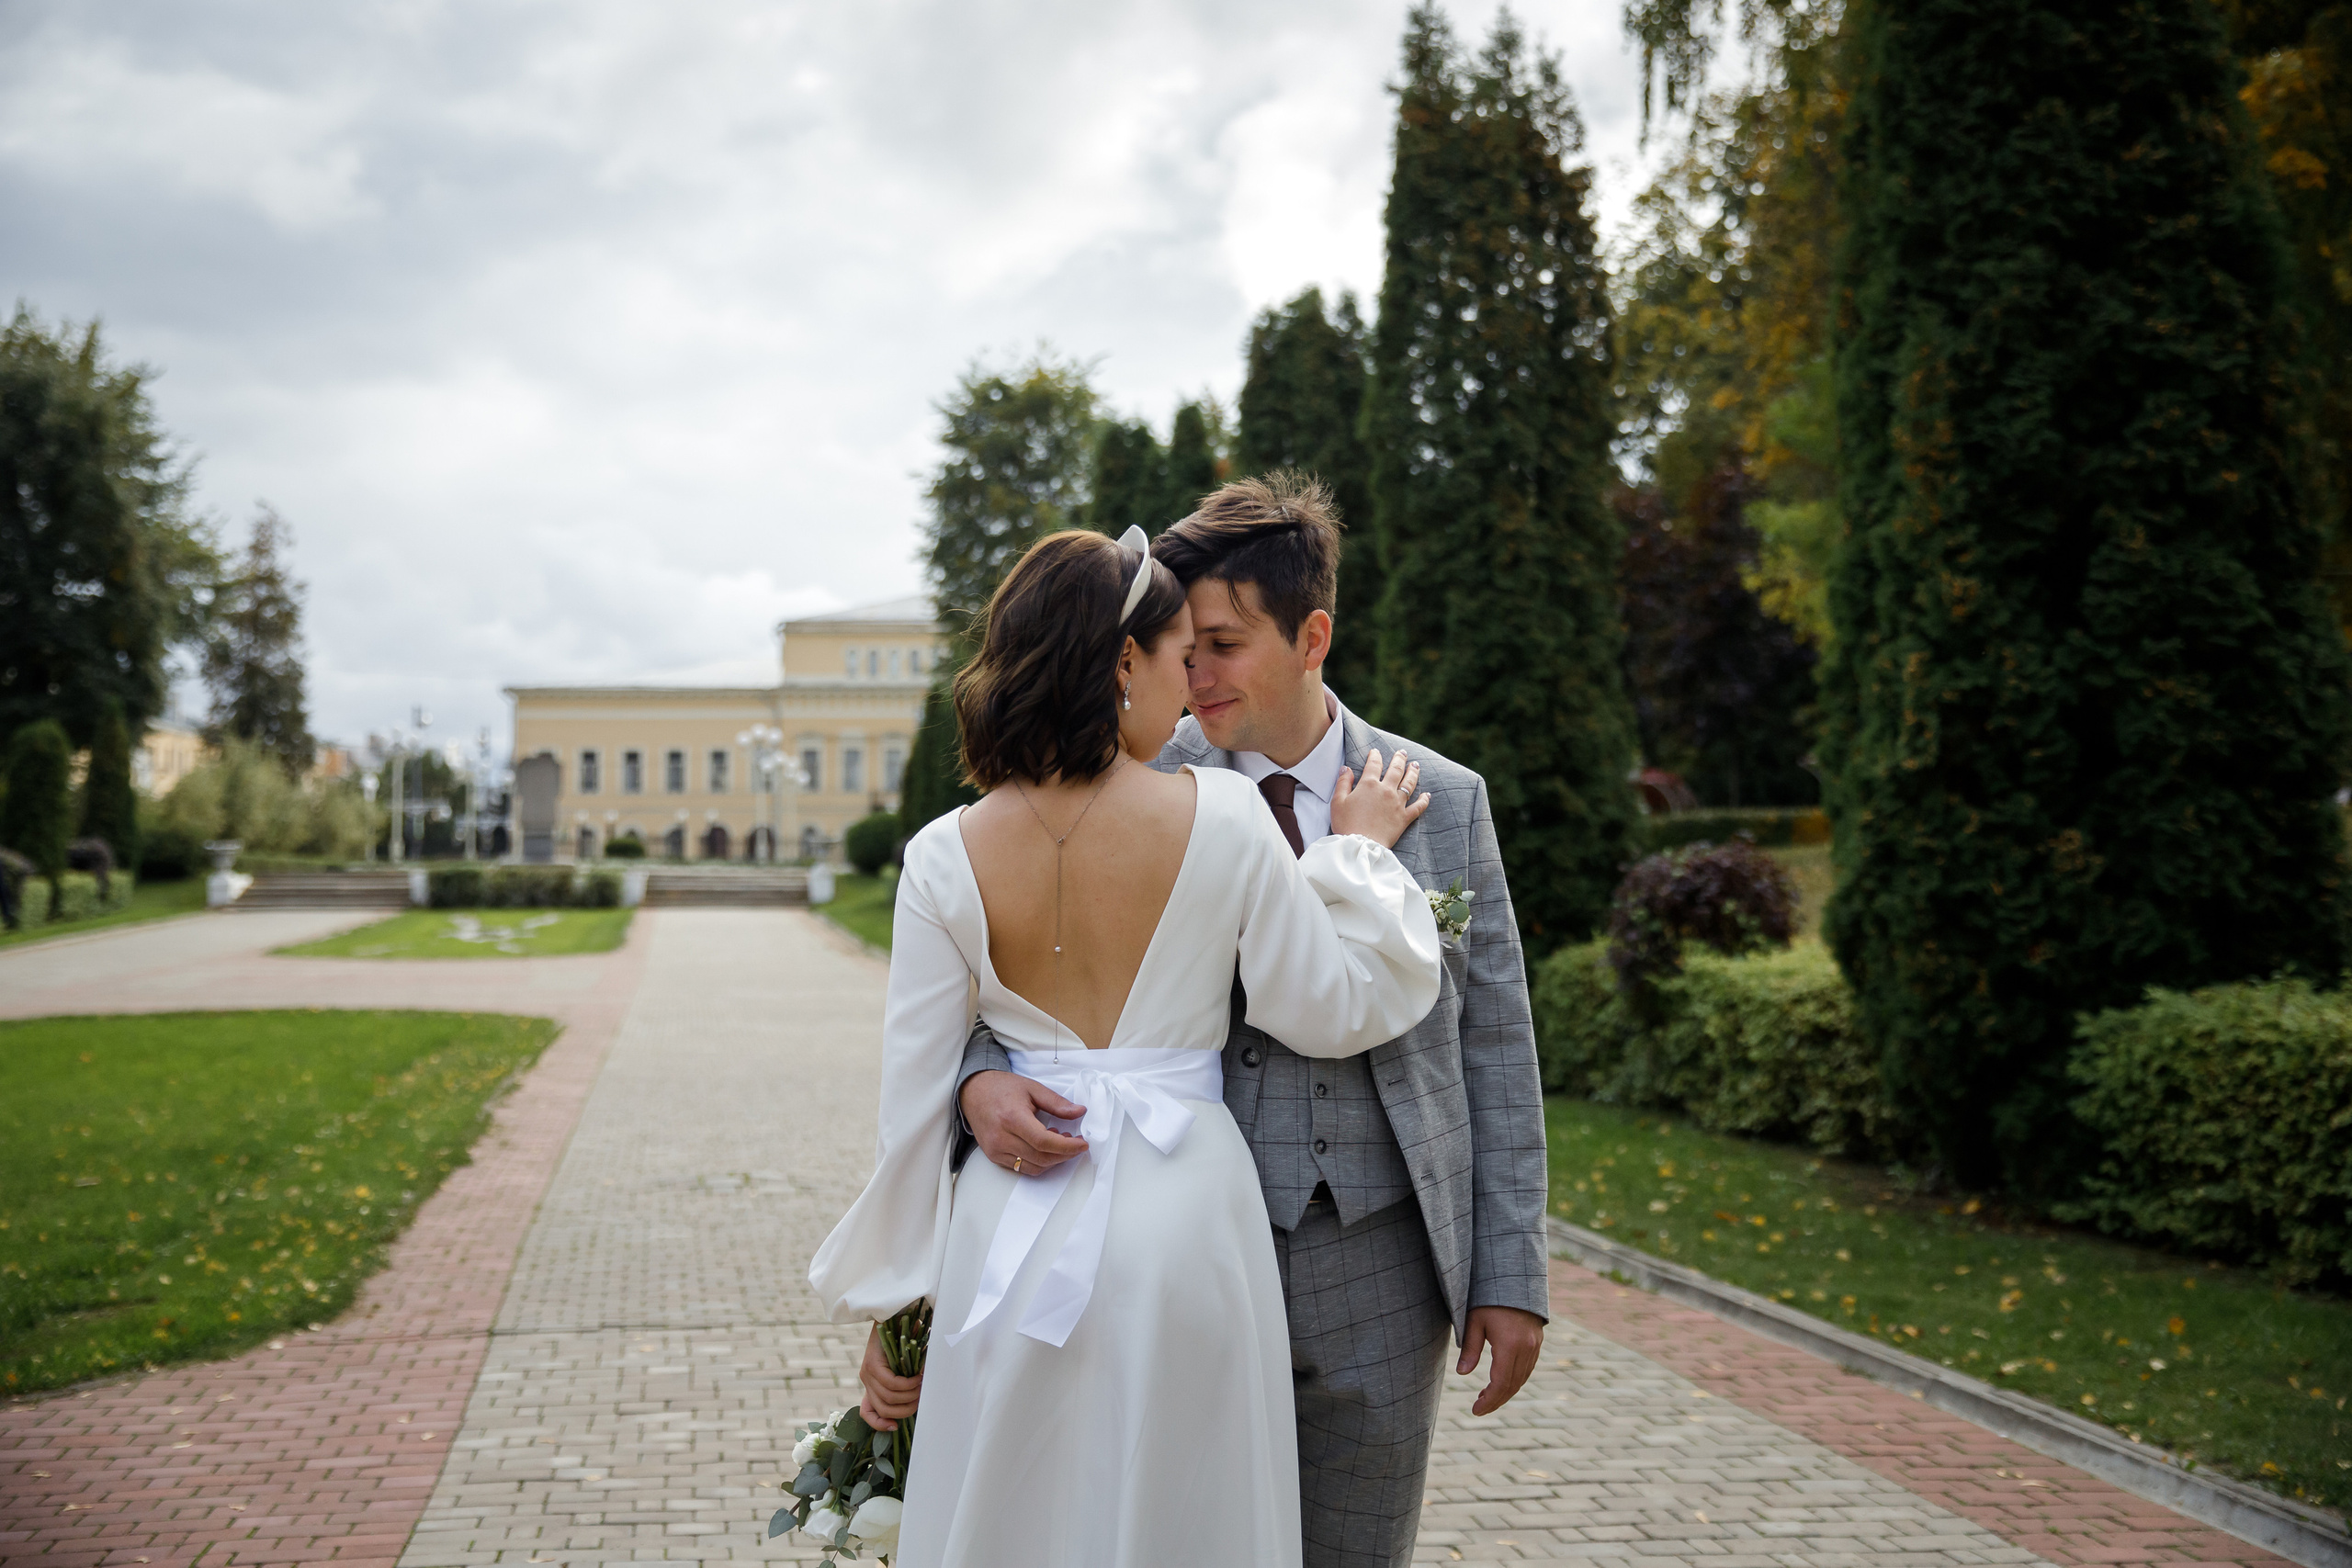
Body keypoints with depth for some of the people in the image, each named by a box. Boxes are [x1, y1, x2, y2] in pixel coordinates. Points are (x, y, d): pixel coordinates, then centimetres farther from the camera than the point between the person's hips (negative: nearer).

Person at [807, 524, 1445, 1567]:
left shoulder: (946, 857, -5)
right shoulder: (1221, 816, -10)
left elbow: (914, 1099, -1)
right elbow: (1331, 1014, -3)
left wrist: (891, 1303, 10)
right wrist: (1359, 855, 11)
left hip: (1014, 1237, 2)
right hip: (1183, 1221, -1)